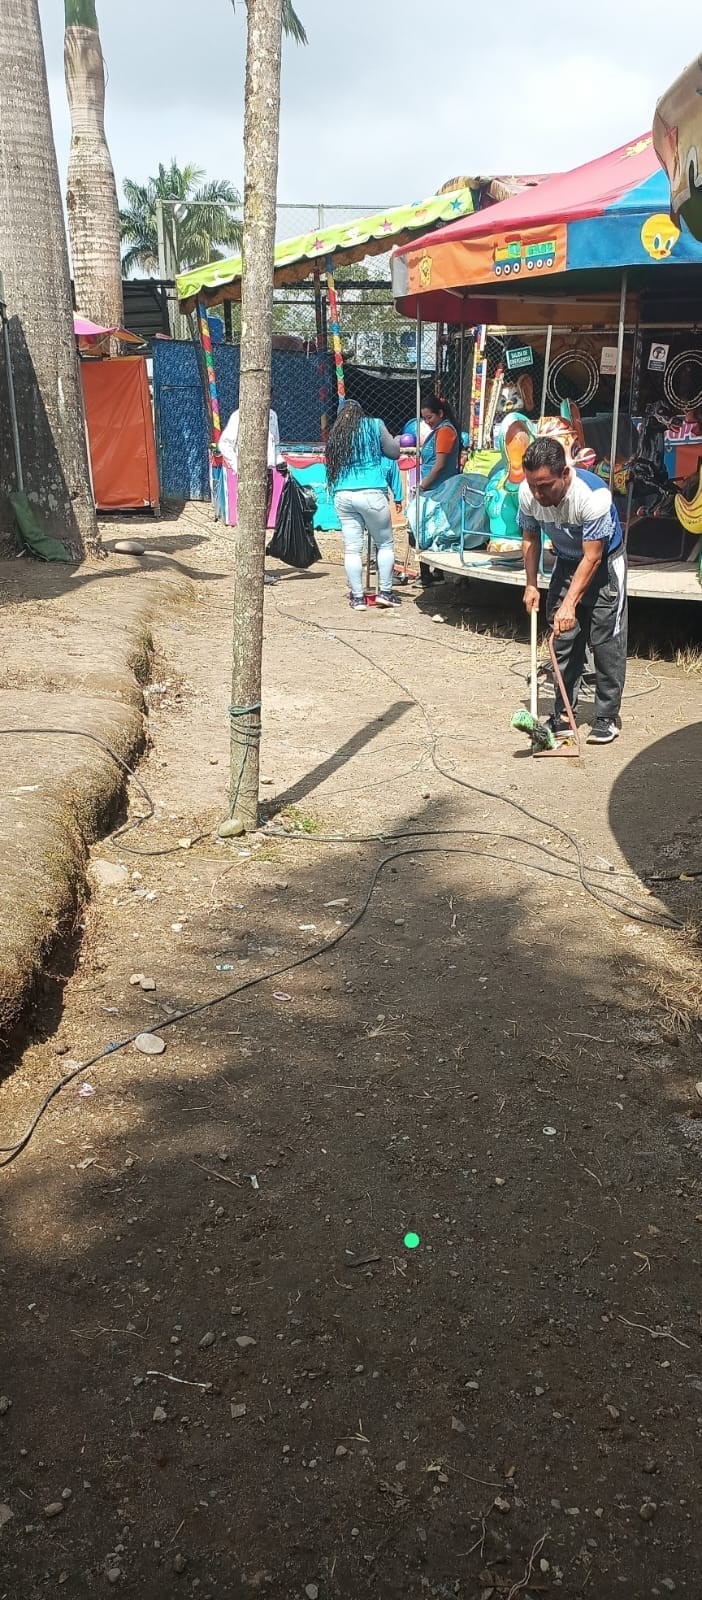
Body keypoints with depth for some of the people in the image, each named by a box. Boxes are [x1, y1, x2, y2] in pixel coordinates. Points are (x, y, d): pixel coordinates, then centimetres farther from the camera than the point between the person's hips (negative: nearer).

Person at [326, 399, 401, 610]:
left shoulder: (335, 434, 13)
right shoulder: (374, 425, 3)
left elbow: (333, 468, 16)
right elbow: (394, 453, 7)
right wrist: (397, 440, 27)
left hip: (342, 496, 4)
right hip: (372, 494, -4)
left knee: (352, 549, 5)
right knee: (384, 544, 11)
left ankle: (357, 597, 7)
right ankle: (385, 592, 12)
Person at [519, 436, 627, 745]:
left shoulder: (593, 496, -36)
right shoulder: (528, 493, -20)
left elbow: (592, 557, -30)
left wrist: (570, 603, -33)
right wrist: (531, 585, -6)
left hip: (604, 562, -5)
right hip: (566, 563, 5)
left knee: (606, 642, -6)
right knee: (564, 641, 4)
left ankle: (607, 718, 1)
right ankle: (563, 714, 11)